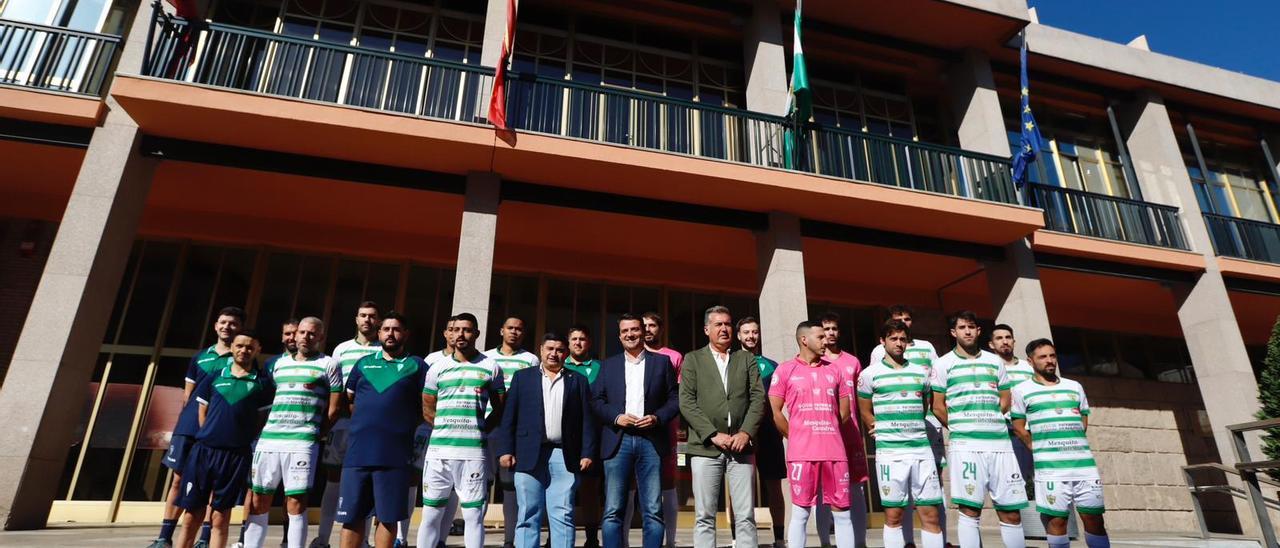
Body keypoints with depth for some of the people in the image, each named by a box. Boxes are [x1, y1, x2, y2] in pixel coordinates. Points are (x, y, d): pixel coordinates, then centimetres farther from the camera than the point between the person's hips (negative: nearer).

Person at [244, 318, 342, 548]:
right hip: (268, 440, 5)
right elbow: (268, 401, 23)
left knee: (296, 504, -5)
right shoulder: (280, 363, 19)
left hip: (302, 443, -5)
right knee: (257, 502, 8)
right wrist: (264, 432, 12)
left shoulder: (329, 365, 4)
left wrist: (315, 433, -2)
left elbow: (333, 408, 0)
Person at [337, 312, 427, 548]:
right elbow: (347, 400, 19)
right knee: (352, 516, 7)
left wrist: (404, 424, -1)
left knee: (388, 518, 4)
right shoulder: (364, 363, 15)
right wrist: (365, 422, 10)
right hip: (357, 451, 3)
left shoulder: (417, 366, 6)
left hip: (395, 454, -2)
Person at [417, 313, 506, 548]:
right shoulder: (438, 367, 10)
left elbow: (499, 409, 9)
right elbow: (427, 408, 14)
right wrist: (446, 429, 4)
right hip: (438, 450, 2)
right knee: (430, 515, 8)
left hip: (474, 451, -2)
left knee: (474, 515, 2)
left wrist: (481, 430, -2)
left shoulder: (491, 367, 6)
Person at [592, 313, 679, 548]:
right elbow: (595, 401, 9)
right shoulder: (608, 365, 15)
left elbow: (675, 398, 7)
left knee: (653, 511, 1)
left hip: (651, 441, -1)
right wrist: (616, 417, -7)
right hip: (618, 441, 1)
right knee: (612, 511, 1)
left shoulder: (662, 362, 11)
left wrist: (658, 417, -9)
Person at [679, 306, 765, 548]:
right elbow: (686, 402, -2)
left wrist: (746, 433, -9)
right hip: (705, 446, -1)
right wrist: (713, 434, -11)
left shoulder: (747, 358, 15)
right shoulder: (693, 359, 8)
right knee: (705, 517, 1)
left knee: (746, 517, 2)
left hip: (740, 446, 2)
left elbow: (758, 397, 5)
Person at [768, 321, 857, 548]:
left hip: (835, 451, 3)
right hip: (802, 453, -3)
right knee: (800, 513, 3)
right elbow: (776, 412, 0)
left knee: (842, 513, 7)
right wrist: (795, 438, 2)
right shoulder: (785, 371, 1)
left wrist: (827, 432, 12)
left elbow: (844, 410, 17)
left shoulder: (834, 370, 11)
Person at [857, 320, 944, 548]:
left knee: (931, 514, 3)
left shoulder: (920, 372, 12)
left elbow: (925, 408, 21)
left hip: (922, 448, 3)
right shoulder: (870, 374, 2)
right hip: (889, 452, -3)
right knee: (893, 515, 3)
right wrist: (884, 433, 4)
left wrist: (914, 430, 11)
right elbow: (865, 413, 8)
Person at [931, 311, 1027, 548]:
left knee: (1011, 513, 5)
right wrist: (961, 428, 4)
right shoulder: (944, 364, 3)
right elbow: (938, 406, 2)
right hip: (965, 444, -4)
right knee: (970, 510, -3)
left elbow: (1005, 400, 19)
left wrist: (988, 421, 9)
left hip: (1000, 442, 4)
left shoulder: (995, 361, 15)